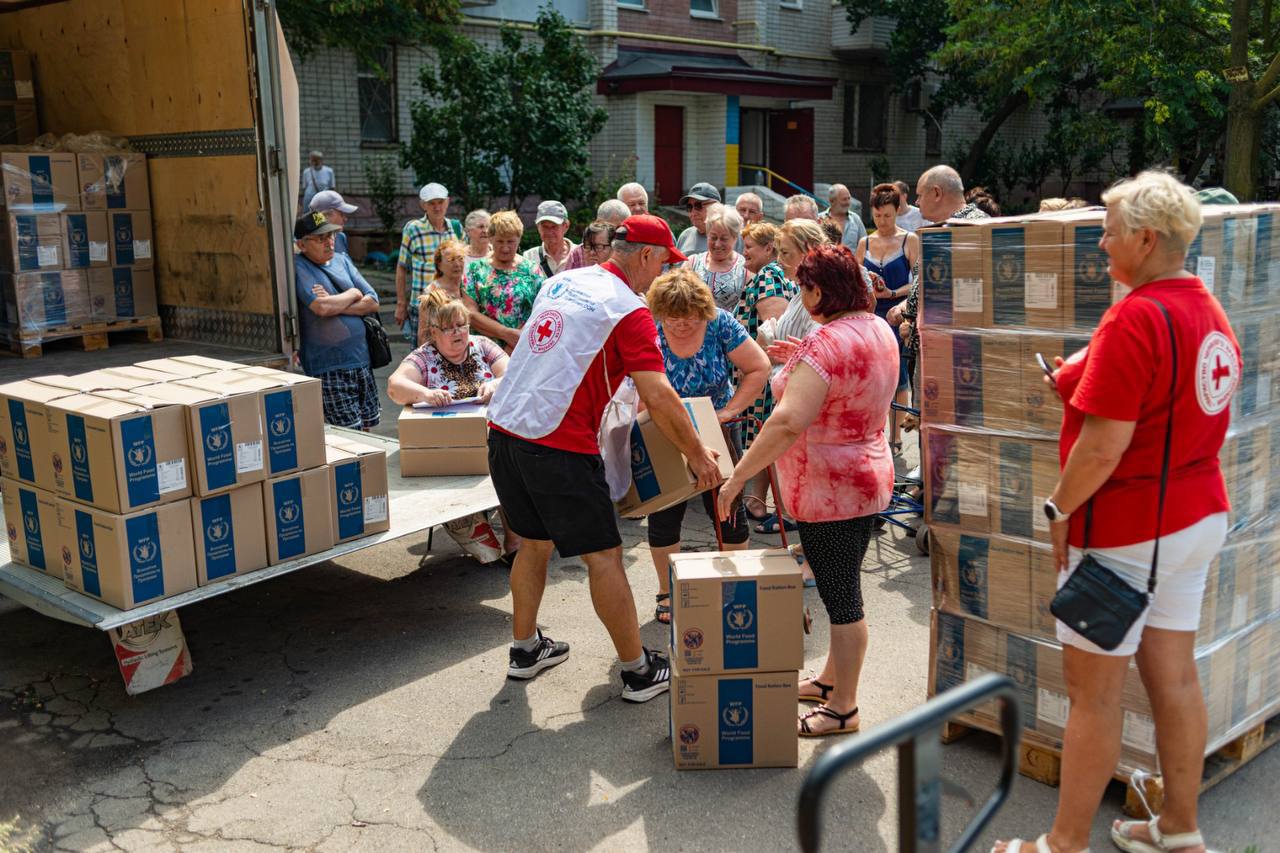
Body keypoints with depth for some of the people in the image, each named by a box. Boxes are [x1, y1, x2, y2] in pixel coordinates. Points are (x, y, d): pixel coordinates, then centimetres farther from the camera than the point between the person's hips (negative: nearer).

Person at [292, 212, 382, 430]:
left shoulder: (342, 260, 12)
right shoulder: (298, 267, -8)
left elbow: (373, 303, 4)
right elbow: (321, 308, -23)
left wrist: (334, 304, -11)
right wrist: (353, 294, -4)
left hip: (361, 359, 6)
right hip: (329, 368, -6)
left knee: (367, 428, 13)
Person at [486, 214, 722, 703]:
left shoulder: (562, 282, 14)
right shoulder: (630, 310, -9)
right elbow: (657, 396, -16)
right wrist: (697, 455, -5)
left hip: (504, 429, 8)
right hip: (558, 444, -8)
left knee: (534, 542, 24)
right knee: (603, 556, 3)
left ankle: (525, 649, 36)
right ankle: (639, 672, 13)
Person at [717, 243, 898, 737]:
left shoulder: (824, 346, -24)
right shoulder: (880, 331, 5)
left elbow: (788, 422, -33)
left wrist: (738, 476, -29)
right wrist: (801, 362, 15)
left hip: (829, 491, -9)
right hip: (869, 478, 10)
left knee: (841, 599, 2)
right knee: (843, 590, 21)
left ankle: (842, 710, 15)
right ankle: (832, 680, 37)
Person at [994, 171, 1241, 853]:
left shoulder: (1134, 318, -22)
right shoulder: (1209, 312, 8)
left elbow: (1103, 446, -25)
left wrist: (1059, 509, -11)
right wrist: (1081, 380, 11)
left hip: (1127, 528, -9)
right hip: (1199, 515, 9)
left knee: (1093, 692, 2)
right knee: (1175, 678, 18)